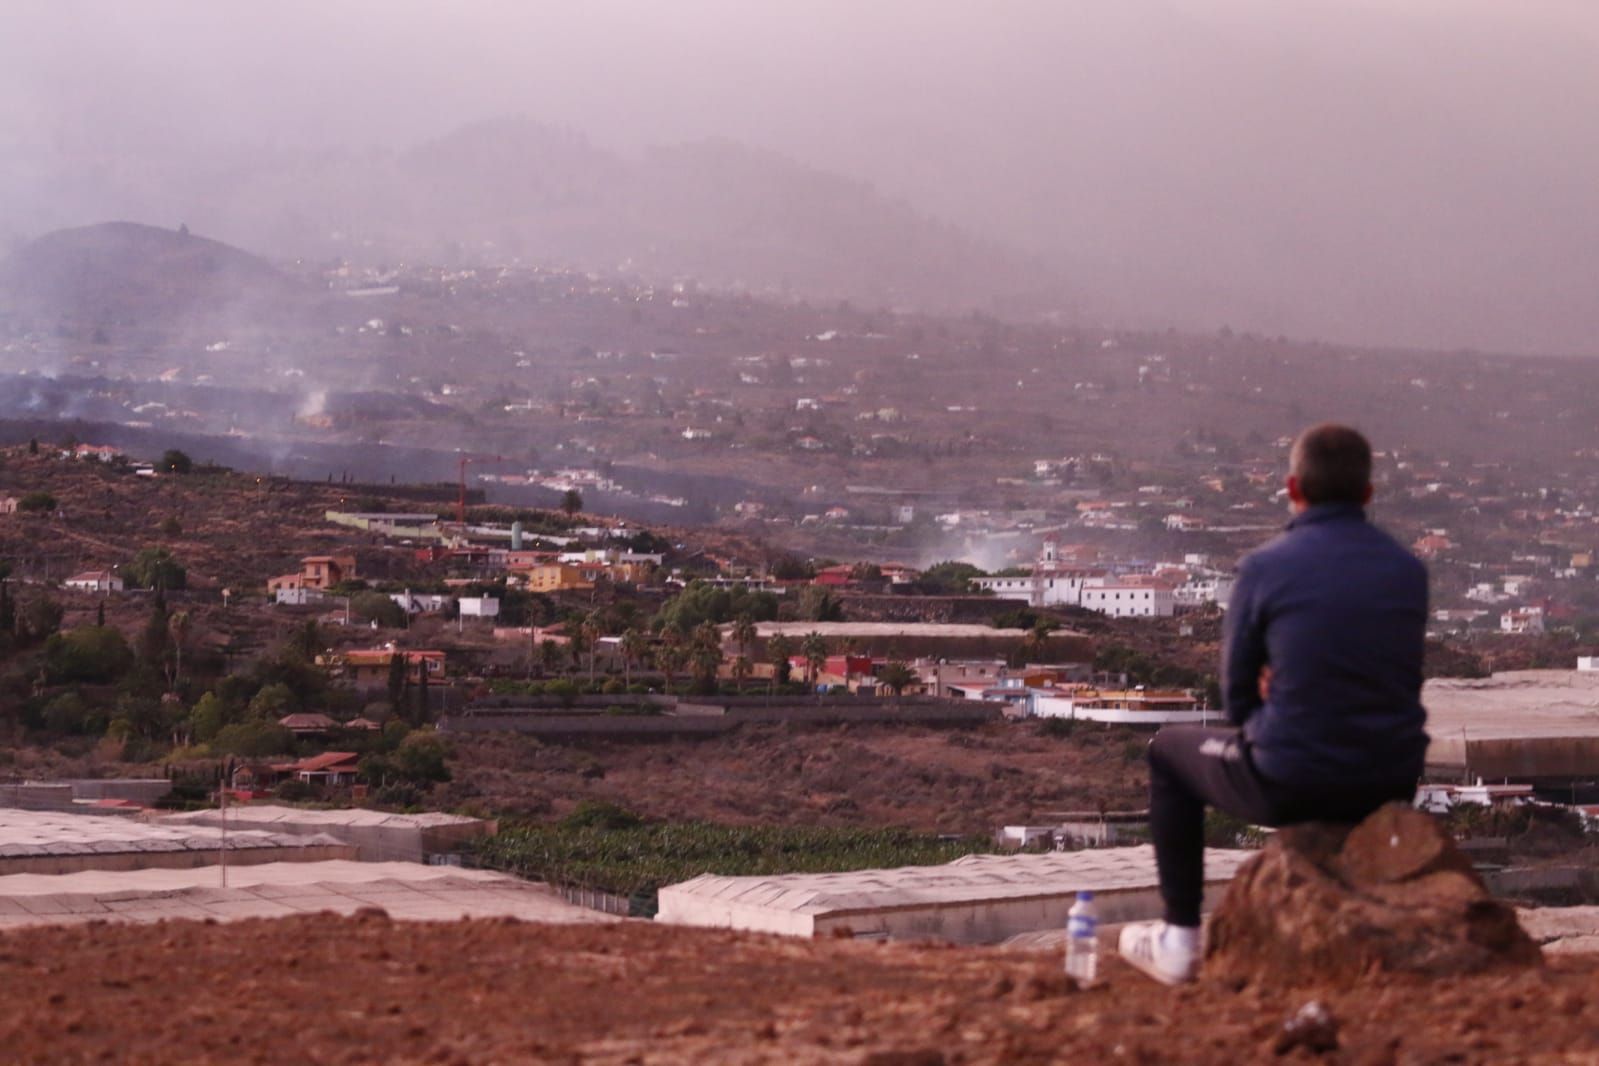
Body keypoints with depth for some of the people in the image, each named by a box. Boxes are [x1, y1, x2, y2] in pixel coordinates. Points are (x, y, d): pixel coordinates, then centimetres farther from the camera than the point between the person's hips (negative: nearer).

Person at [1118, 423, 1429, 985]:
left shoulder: (1265, 566, -10)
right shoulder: (1409, 570, 1)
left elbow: (1237, 692, -1)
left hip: (1291, 784, -4)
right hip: (1392, 784, 4)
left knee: (1169, 750, 25)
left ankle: (1180, 939, 25)